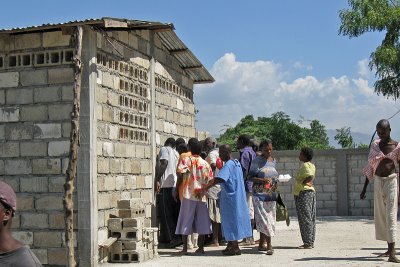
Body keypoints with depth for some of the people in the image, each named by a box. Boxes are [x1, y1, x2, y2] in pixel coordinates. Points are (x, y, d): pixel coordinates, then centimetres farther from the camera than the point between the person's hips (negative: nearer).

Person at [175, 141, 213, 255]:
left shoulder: (186, 160, -1)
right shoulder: (206, 164, 7)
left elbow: (180, 174, -13)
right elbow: (209, 181, 5)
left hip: (188, 194, -2)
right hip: (202, 195, 2)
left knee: (185, 221, 3)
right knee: (202, 221, 10)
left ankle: (185, 248, 2)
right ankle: (201, 247, 11)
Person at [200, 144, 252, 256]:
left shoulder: (228, 165, -18)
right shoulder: (236, 163, 11)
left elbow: (218, 179, -31)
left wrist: (205, 188, -30)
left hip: (230, 197, -9)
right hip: (237, 196, 9)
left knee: (231, 220, -2)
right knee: (230, 221, 14)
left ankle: (235, 247, 3)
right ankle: (231, 245, 20)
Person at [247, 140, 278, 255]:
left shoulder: (273, 161, 13)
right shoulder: (257, 161, -5)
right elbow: (250, 177, -8)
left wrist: (276, 183, 6)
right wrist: (261, 180, -22)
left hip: (271, 194, 6)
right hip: (260, 194, -6)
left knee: (269, 218, 7)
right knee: (264, 219, -10)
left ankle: (261, 244, 15)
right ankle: (269, 245, -10)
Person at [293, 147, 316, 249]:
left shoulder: (305, 165, -13)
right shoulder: (311, 165, 18)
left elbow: (310, 176, -24)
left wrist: (302, 183, -13)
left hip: (304, 193, -11)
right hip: (310, 192, 11)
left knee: (305, 219, -8)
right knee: (310, 219, 11)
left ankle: (307, 243, -7)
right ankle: (310, 242, 15)